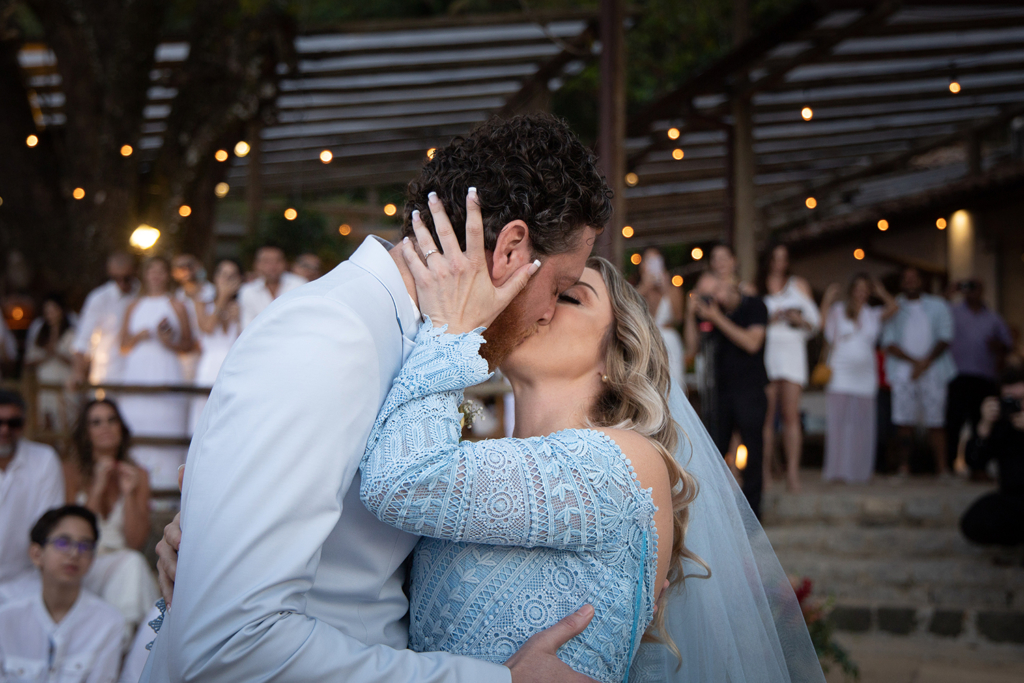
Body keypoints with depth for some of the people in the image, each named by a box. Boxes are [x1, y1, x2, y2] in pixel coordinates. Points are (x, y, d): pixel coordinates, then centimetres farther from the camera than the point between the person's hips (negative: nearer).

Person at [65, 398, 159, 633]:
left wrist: (128, 493, -9)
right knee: (130, 562, -31)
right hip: (82, 569, -3)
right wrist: (97, 489, -12)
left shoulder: (137, 475, 8)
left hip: (125, 567, 3)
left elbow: (136, 543, 2)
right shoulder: (71, 471, 0)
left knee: (133, 563, -31)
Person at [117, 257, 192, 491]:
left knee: (165, 430, -10)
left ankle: (165, 489, -8)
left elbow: (188, 344, 7)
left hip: (166, 373, -2)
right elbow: (123, 346, 16)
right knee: (135, 432, -5)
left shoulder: (176, 306, 10)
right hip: (136, 375, 2)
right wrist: (138, 337, -3)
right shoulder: (134, 307, 18)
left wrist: (169, 342, -11)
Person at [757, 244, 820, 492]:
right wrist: (770, 320, -9)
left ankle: (792, 472, -13)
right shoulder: (755, 288, 11)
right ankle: (766, 471, 1)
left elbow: (814, 321, 14)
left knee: (791, 414, -9)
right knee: (766, 415, -4)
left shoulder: (799, 285, 16)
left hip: (792, 351, 0)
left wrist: (799, 319, -6)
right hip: (764, 353, 0)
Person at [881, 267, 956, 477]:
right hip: (903, 371, 0)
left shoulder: (938, 306, 14)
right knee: (904, 420, -7)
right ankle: (904, 465, -3)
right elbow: (889, 343, 3)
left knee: (936, 420, -6)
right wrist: (914, 361, -10)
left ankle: (942, 467, -8)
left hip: (933, 371, 0)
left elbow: (945, 339, 4)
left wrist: (926, 363, -10)